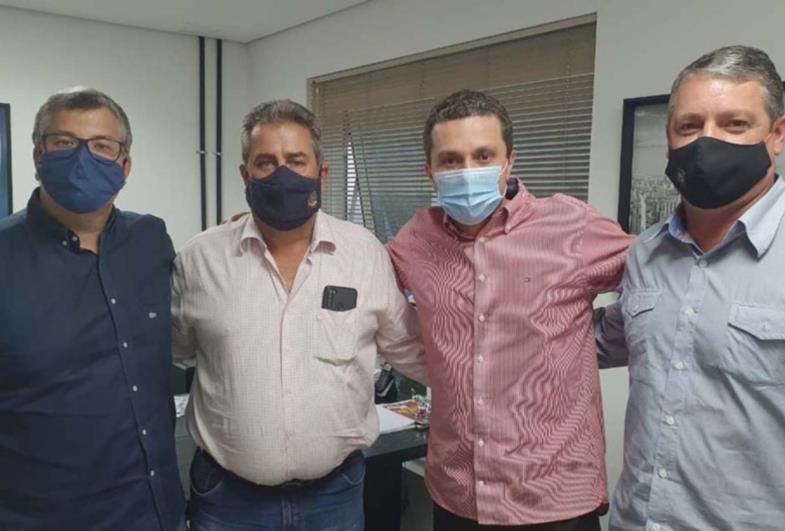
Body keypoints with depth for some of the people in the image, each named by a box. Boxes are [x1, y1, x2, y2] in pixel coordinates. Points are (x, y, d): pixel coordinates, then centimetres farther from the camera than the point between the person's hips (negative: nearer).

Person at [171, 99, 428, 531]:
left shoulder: (367, 252, -5)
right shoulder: (200, 258, -5)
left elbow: (409, 350, 5)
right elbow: (163, 354, 10)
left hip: (334, 492, 1)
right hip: (227, 495, 0)